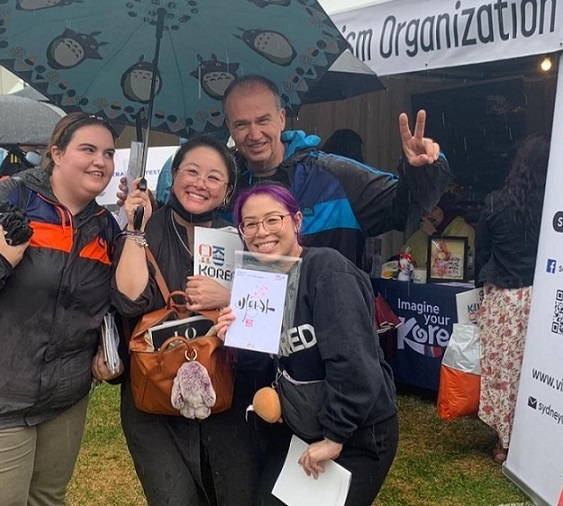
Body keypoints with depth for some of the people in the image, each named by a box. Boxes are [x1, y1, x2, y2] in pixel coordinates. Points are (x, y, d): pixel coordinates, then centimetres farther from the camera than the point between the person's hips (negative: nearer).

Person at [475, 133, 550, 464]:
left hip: (503, 299, -1)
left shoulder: (495, 203, -4)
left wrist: (484, 285, 19)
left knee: (503, 370, 8)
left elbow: (481, 253, 5)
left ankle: (507, 443, 18)